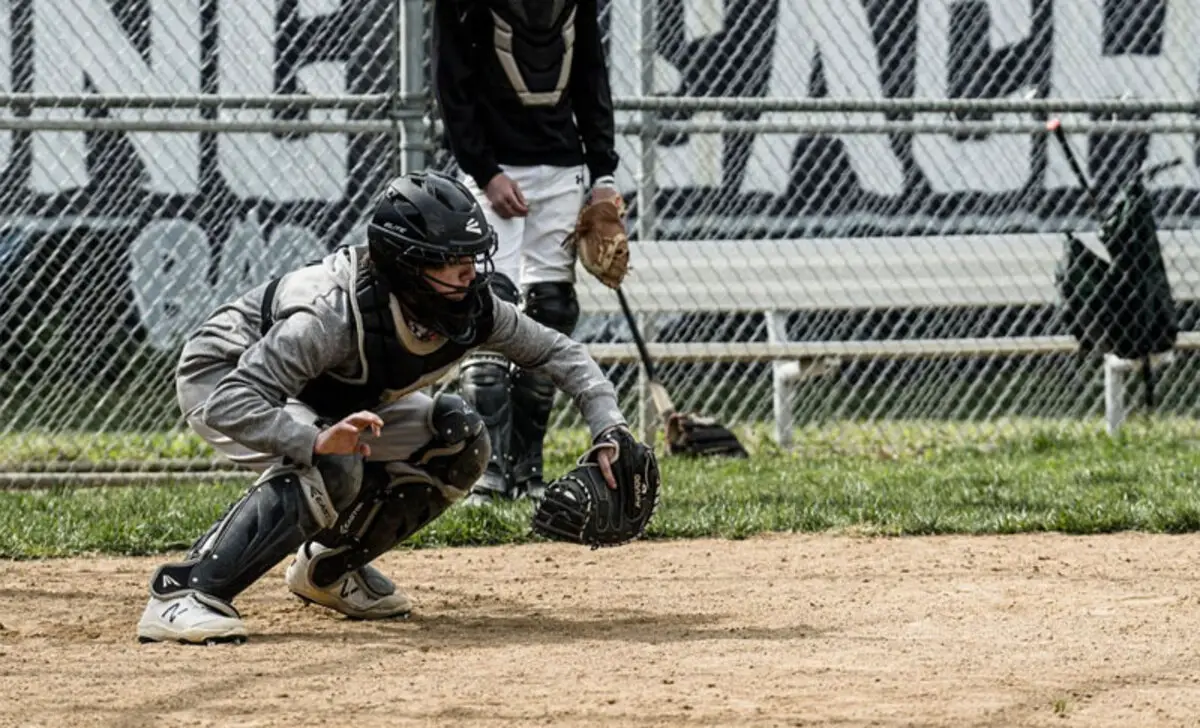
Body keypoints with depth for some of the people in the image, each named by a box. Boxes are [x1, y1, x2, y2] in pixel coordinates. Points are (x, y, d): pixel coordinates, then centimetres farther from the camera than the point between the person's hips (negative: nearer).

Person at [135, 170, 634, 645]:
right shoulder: (334, 314, -40)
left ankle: (329, 568, 9)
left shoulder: (471, 311, -20)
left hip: (329, 402, 8)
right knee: (331, 468, -36)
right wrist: (315, 442, -59)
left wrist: (609, 429, -19)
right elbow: (229, 404, -44)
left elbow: (555, 353, -5)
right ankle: (182, 594, -34)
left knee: (459, 443, -5)